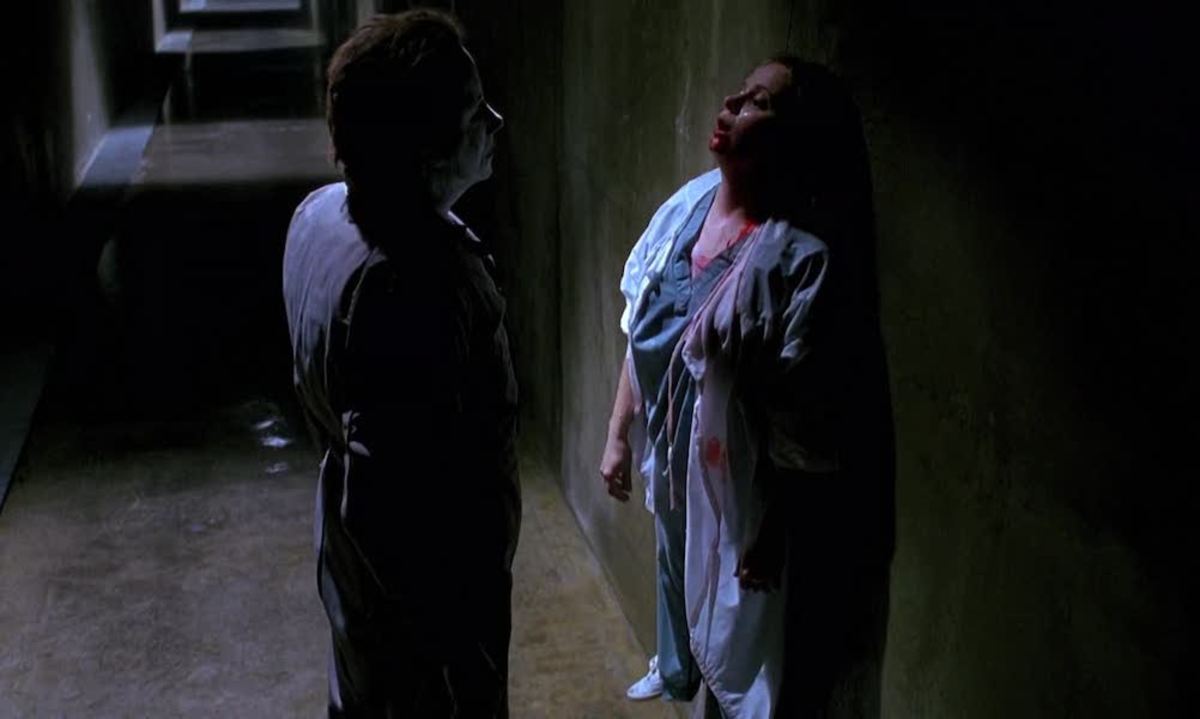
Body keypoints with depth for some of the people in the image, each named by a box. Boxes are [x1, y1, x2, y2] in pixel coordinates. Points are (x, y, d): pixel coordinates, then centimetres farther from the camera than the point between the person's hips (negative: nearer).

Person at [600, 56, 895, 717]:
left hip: (739, 488, -7)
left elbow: (807, 424, -21)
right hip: (673, 464, 7)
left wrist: (775, 535, -17)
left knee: (746, 656, 12)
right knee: (677, 572, 30)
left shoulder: (805, 256, -24)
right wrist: (619, 433, 12)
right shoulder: (688, 205, -3)